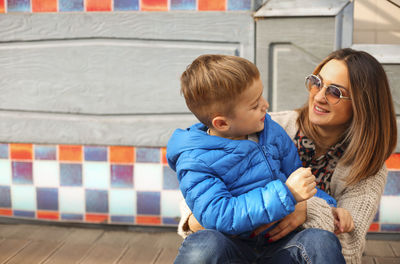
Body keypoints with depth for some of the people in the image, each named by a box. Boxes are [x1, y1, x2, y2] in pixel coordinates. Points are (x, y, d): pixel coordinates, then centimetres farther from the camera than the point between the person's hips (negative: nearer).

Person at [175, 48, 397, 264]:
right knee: (205, 243, -36)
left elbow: (350, 243, -9)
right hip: (241, 242, 0)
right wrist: (194, 215, -18)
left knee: (319, 240, -35)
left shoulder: (370, 170, 1)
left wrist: (308, 210, -27)